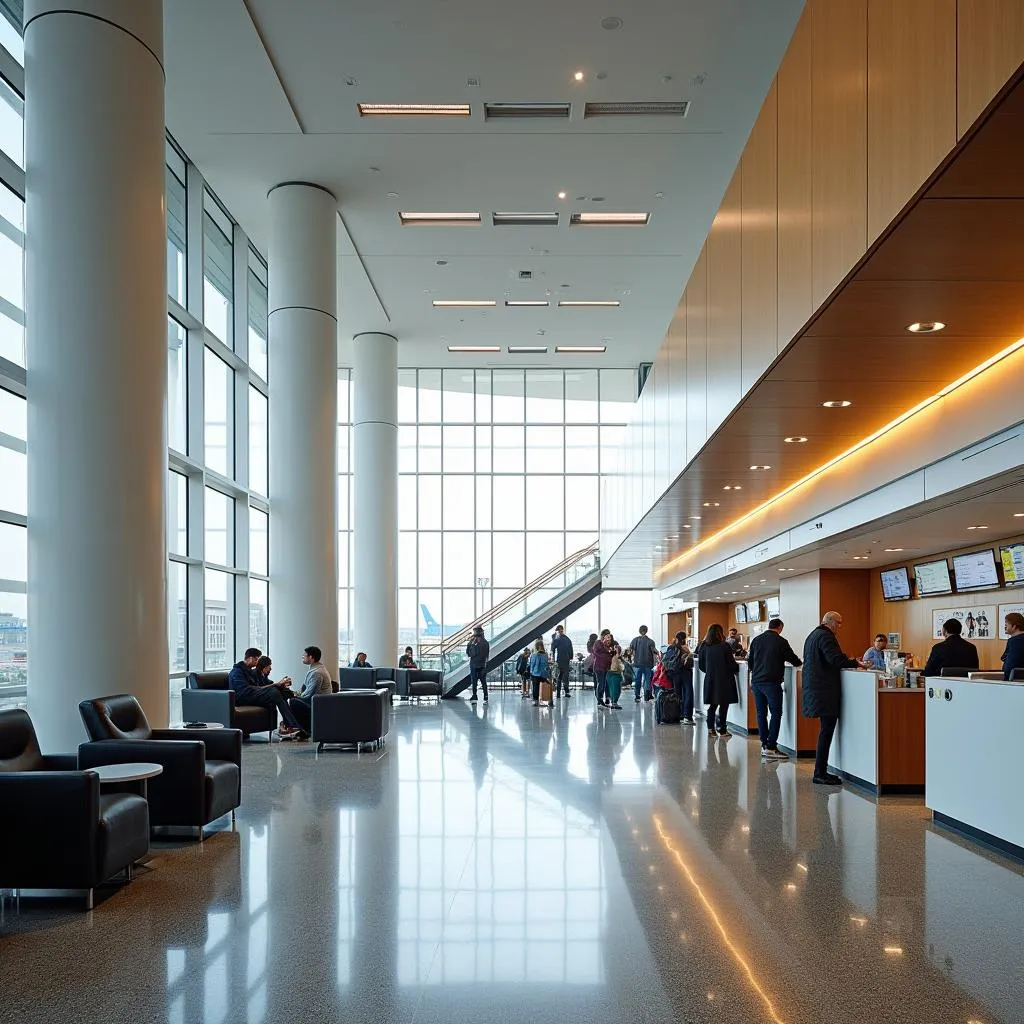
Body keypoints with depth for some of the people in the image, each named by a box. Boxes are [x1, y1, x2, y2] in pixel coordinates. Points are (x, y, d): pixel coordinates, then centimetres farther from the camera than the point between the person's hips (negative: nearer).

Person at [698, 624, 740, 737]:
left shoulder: (705, 647, 0)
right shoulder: (725, 646, -13)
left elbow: (701, 665, 6)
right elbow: (731, 664, -10)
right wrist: (737, 668, 10)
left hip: (710, 680, 4)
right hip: (724, 680, -4)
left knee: (712, 705, 13)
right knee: (724, 705, 5)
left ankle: (710, 728, 5)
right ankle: (722, 730, 9)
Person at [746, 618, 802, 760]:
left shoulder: (756, 640, 10)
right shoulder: (781, 641, -6)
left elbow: (749, 660, 16)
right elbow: (793, 659, 3)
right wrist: (800, 663, 25)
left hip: (756, 682, 6)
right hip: (771, 683, -6)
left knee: (761, 713, 11)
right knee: (776, 714, -2)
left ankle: (764, 745, 12)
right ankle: (771, 747, -8)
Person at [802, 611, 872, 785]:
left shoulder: (813, 635, 21)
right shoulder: (825, 636, -12)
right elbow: (835, 659, -23)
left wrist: (847, 661, 21)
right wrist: (856, 663, -14)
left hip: (814, 687, 11)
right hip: (825, 690, -11)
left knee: (825, 730, 13)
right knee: (826, 730, -9)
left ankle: (820, 771, 14)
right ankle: (820, 773, -8)